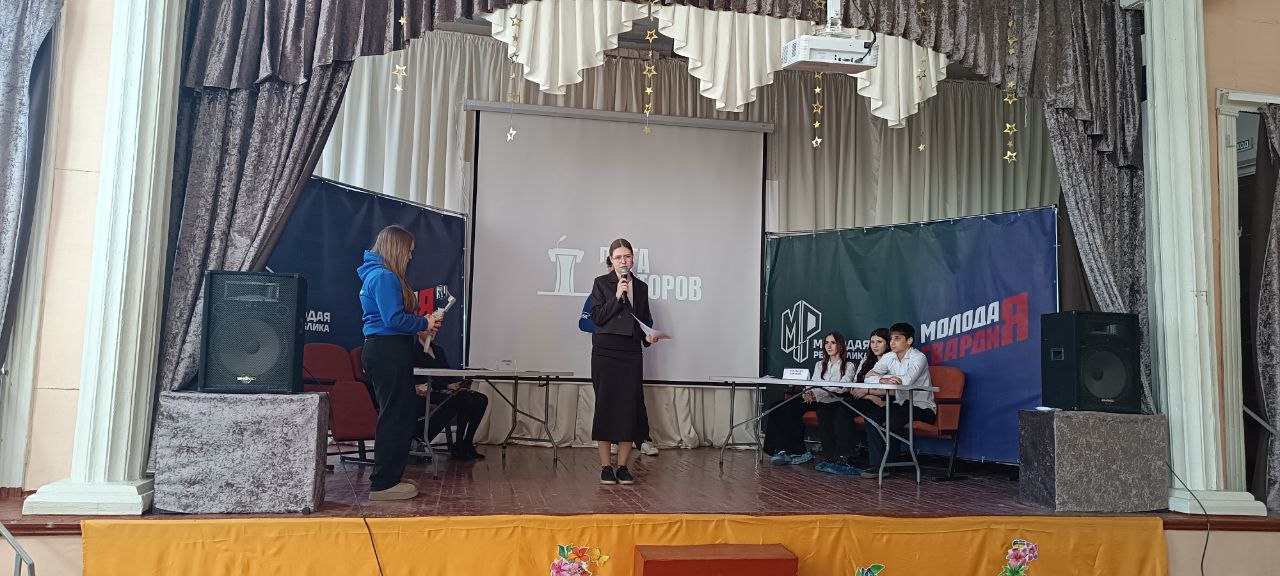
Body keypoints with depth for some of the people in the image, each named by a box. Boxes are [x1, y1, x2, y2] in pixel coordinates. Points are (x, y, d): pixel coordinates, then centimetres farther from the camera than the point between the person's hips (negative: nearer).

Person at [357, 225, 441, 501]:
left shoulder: (376, 274, 19)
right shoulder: (384, 276, -14)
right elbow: (394, 319, -21)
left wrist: (422, 323, 11)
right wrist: (424, 323, -7)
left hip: (385, 351, 11)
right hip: (389, 352, -11)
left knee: (403, 413, 15)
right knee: (396, 416, -6)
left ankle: (387, 475, 24)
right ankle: (383, 484, 0)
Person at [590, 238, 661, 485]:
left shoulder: (641, 287, 14)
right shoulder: (601, 283, 4)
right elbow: (597, 317, -5)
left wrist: (648, 336, 1)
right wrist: (617, 296, -13)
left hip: (631, 353, 3)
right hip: (605, 351, -3)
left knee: (629, 407, 0)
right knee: (605, 405, -1)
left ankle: (622, 466, 10)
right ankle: (605, 467, 7)